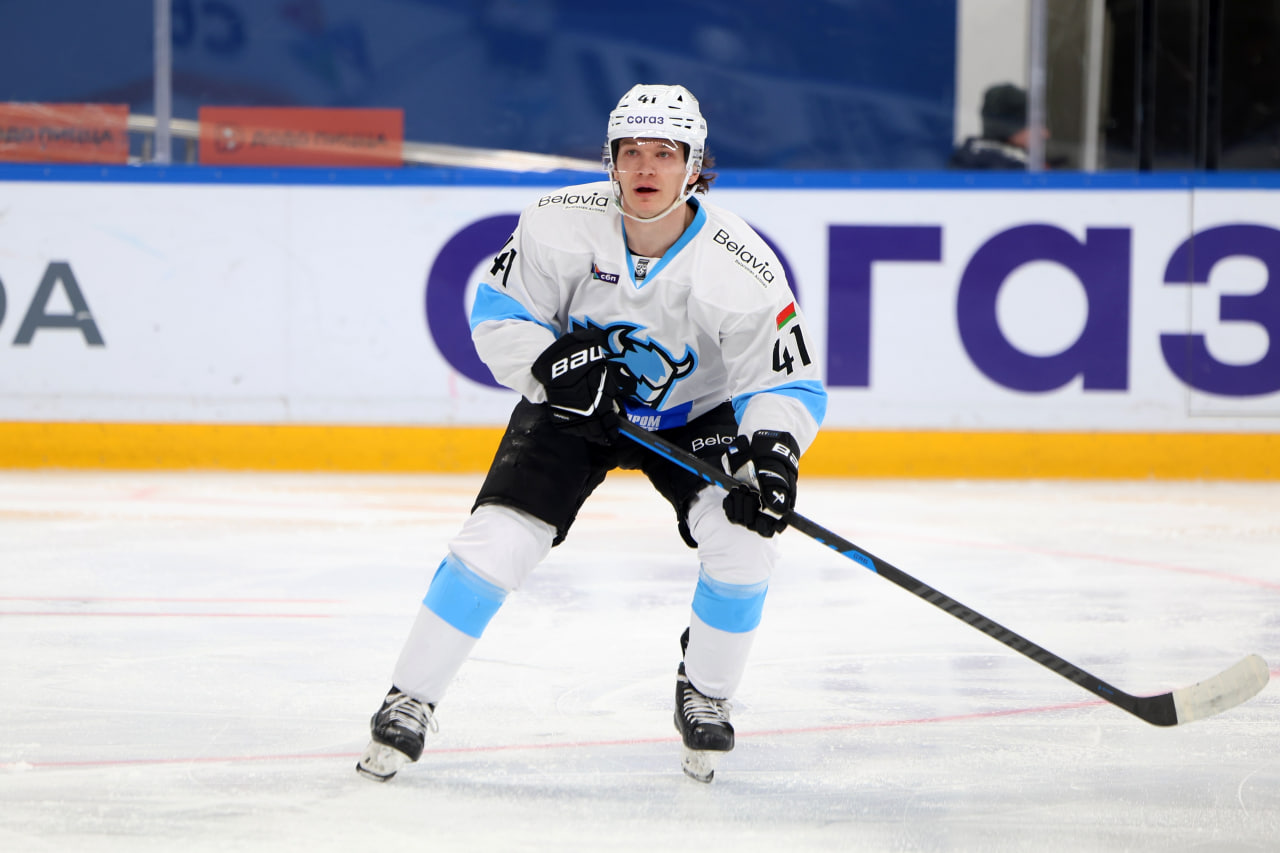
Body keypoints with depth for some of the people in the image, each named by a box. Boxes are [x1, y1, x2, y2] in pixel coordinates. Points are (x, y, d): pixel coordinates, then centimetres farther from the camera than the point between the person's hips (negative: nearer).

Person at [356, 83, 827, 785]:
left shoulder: (743, 267, -27)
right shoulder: (562, 224, -24)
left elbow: (790, 381, -21)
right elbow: (496, 313, -12)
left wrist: (772, 450, -41)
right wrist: (552, 365, -30)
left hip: (693, 416, 0)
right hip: (572, 407, 0)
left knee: (744, 538, -22)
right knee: (497, 539, -15)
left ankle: (705, 697, 4)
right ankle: (408, 702, -1)